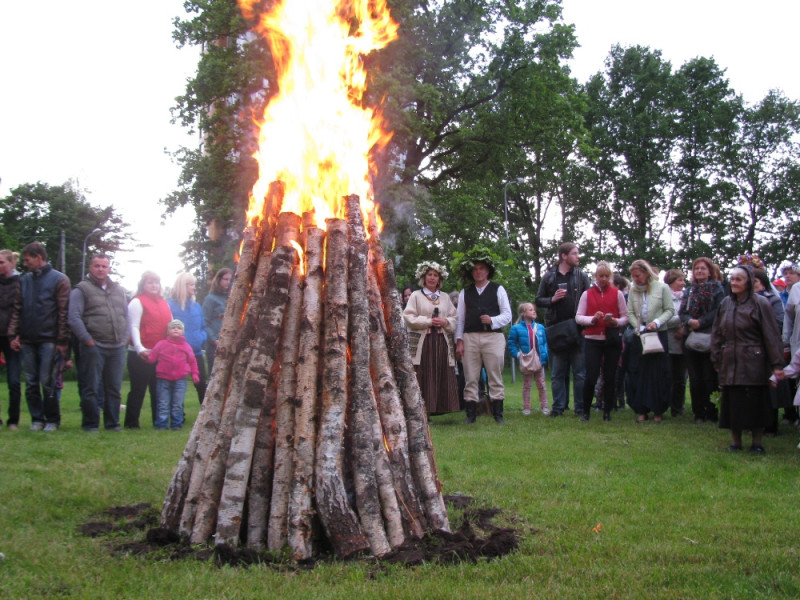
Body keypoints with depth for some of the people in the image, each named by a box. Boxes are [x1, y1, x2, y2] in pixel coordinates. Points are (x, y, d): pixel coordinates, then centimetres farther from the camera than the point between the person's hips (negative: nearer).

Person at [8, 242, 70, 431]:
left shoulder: (59, 279, -1)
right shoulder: (24, 280, 13)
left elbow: (63, 312, -5)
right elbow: (17, 309, 12)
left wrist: (62, 340, -10)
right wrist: (13, 334, 1)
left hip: (48, 340, -5)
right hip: (27, 340, 5)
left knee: (47, 382, -4)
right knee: (31, 382, 6)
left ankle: (52, 420, 6)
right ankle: (37, 419, 14)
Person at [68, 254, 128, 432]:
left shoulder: (118, 290, 17)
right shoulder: (82, 289, -1)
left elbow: (126, 315, 21)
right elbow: (74, 318, -9)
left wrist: (124, 338, 9)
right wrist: (88, 340, -11)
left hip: (117, 348, 5)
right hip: (94, 348, -5)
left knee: (115, 389, 8)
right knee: (91, 388, -1)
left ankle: (112, 423, 17)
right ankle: (90, 424, 8)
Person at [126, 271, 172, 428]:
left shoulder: (163, 303, 16)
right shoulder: (137, 302, -4)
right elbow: (134, 327, -11)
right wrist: (140, 349, -23)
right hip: (142, 355, -6)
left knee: (158, 390, 11)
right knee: (138, 390, -2)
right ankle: (131, 422, 4)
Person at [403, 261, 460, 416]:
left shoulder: (445, 297, 18)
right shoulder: (416, 295, 6)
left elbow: (454, 318, 16)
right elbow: (409, 317, -4)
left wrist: (446, 321, -6)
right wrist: (429, 321, -11)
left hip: (442, 342, 4)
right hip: (422, 342, -4)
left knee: (441, 376, 0)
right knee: (424, 377, -8)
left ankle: (439, 408, 5)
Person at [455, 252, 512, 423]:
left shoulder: (498, 290, 10)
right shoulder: (465, 293, 16)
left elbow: (507, 316, 4)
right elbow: (460, 318, 11)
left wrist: (492, 320, -14)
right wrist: (459, 341, 2)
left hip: (493, 337, -2)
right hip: (470, 337, 2)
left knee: (495, 377, -2)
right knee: (470, 378, 1)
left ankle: (498, 414, 2)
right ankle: (471, 414, 4)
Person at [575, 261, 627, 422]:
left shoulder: (617, 294, 8)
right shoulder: (587, 294, 8)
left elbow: (625, 317, 7)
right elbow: (578, 317, 5)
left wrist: (616, 322, -13)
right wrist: (592, 319, -12)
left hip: (612, 341, 1)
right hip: (592, 340, -1)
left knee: (610, 377, 3)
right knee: (591, 377, -6)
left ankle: (607, 412, 14)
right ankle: (585, 411, 10)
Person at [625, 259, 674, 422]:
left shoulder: (662, 288, -3)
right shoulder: (633, 290, 5)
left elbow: (670, 310, -2)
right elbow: (630, 313, 4)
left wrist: (657, 322, -15)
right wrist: (639, 328, -9)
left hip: (658, 335, -2)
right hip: (639, 336, 3)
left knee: (658, 373, 0)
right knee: (639, 373, 1)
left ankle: (658, 410, 8)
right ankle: (642, 410, 7)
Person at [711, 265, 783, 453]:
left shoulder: (760, 303, -7)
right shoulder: (725, 304, 7)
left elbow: (771, 335, -8)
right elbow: (716, 334, 13)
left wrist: (776, 364, -11)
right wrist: (716, 360, 10)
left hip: (753, 363, -4)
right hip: (729, 363, 4)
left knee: (755, 402, 1)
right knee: (732, 402, 7)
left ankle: (757, 442, 12)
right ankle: (735, 441, 17)